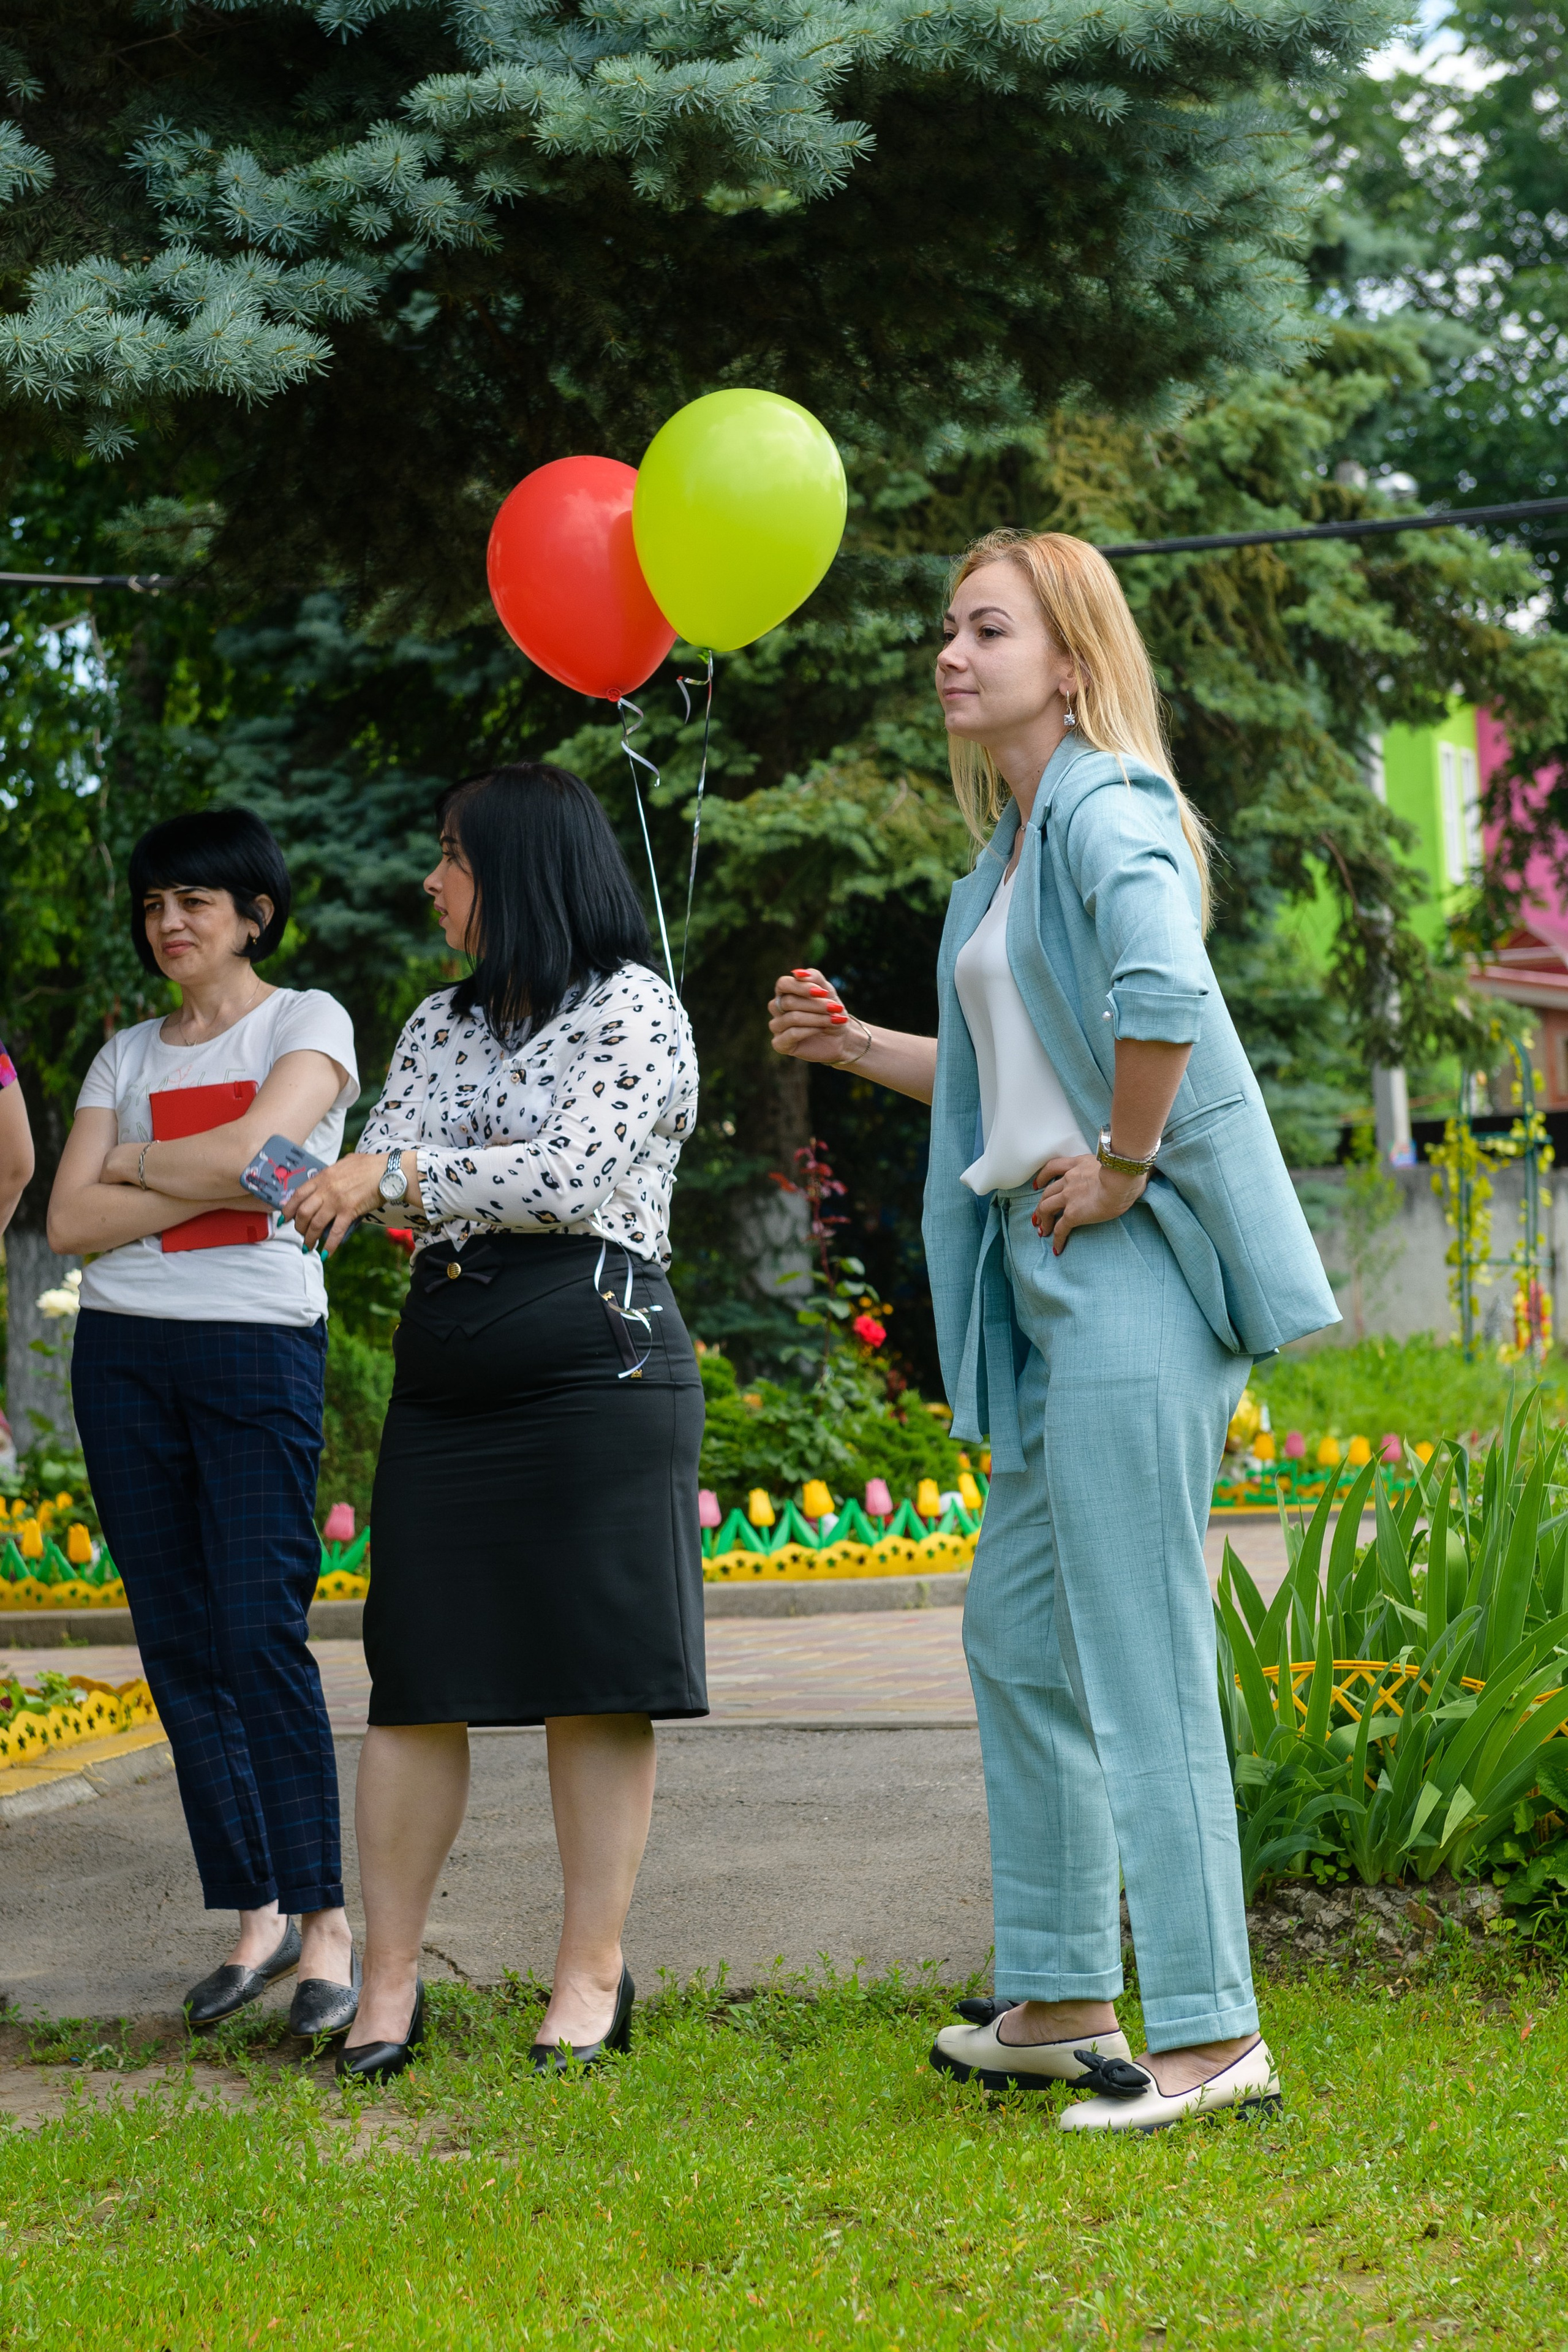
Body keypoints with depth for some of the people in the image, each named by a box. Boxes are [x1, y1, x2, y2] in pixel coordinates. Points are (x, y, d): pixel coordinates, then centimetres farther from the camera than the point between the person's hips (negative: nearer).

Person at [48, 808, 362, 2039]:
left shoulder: (308, 1020, 4)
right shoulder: (128, 1054, 15)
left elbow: (250, 1150, -14)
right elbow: (71, 1220, 3)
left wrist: (134, 1164, 2)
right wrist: (205, 1184, -7)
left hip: (259, 1347, -5)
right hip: (123, 1350, 5)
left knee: (262, 1636, -12)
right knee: (177, 1645, 3)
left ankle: (325, 1922, -8)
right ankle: (255, 1913, 10)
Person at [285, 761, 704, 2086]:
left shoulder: (633, 1010, -2)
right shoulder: (442, 1024, 19)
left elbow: (573, 1178, -14)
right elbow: (380, 1169, 14)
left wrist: (401, 1175, -12)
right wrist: (317, 1191, -8)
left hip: (598, 1367, -6)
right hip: (447, 1371, 6)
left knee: (596, 1678, -2)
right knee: (416, 1677, 1)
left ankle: (595, 1973, 6)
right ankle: (391, 1977, 5)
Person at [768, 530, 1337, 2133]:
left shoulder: (1105, 807, -11)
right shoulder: (1012, 845, 19)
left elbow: (1164, 998, -31)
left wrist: (1125, 1164, -20)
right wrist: (851, 1045, 18)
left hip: (1132, 1270, -10)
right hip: (1052, 1282, 10)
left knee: (1138, 1659, -8)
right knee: (1018, 1631, 15)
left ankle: (1212, 2040, -2)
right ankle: (1058, 2003, 24)